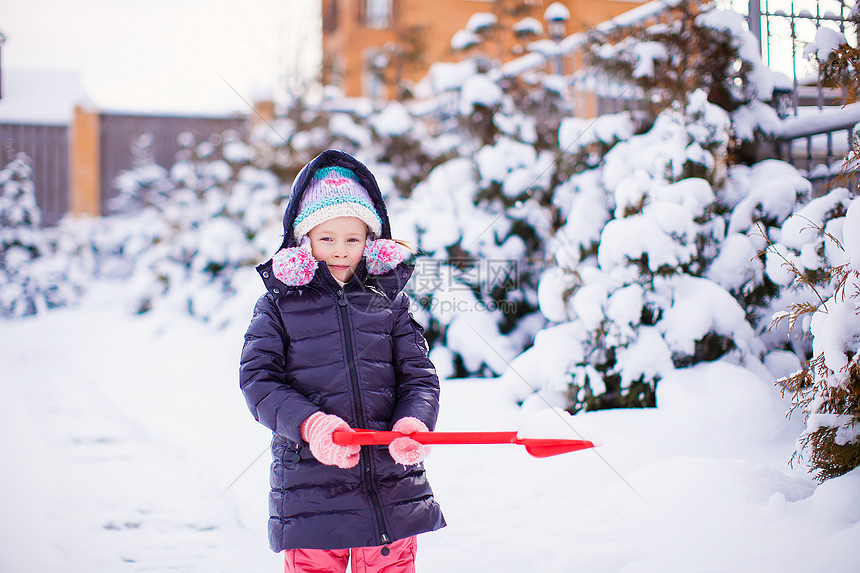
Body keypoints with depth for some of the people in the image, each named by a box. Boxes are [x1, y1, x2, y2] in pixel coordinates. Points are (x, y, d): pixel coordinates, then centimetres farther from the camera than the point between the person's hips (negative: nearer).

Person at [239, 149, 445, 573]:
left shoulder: (389, 300, 9)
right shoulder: (278, 304, 4)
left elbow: (418, 376, 6)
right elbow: (258, 380, -4)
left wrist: (413, 422, -16)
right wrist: (309, 423, -21)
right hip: (311, 487, -2)